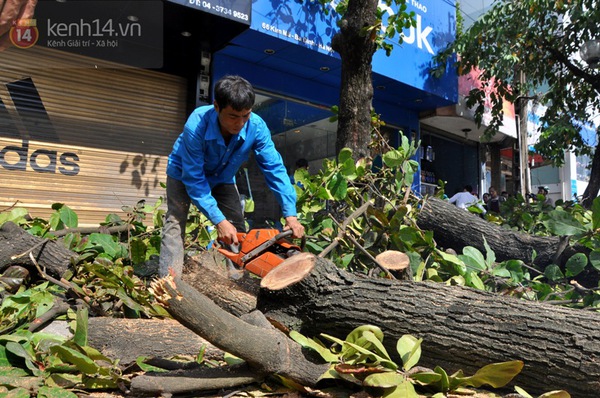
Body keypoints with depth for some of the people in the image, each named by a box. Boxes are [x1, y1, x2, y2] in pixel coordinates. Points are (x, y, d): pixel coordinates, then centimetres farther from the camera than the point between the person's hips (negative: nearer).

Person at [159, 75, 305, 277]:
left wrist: (290, 214, -35)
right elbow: (194, 179, -36)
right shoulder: (196, 125, -40)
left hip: (222, 177, 3)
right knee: (175, 223, -17)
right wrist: (219, 221, -40)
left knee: (238, 232, -2)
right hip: (185, 173, -3)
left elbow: (275, 169, -27)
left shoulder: (256, 126, -31)